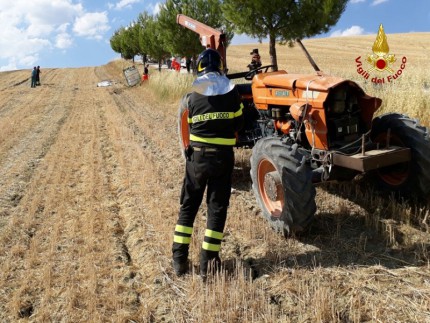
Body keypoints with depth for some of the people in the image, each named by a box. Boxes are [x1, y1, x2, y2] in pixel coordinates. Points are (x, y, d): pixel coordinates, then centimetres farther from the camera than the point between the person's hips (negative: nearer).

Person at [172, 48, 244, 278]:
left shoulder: (194, 96, -2)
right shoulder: (231, 93, -2)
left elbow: (191, 126, 7)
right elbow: (239, 123, 7)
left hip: (197, 155, 1)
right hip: (223, 156, 0)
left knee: (188, 205, 13)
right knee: (217, 207, 9)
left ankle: (179, 259, 15)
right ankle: (208, 260, 10)